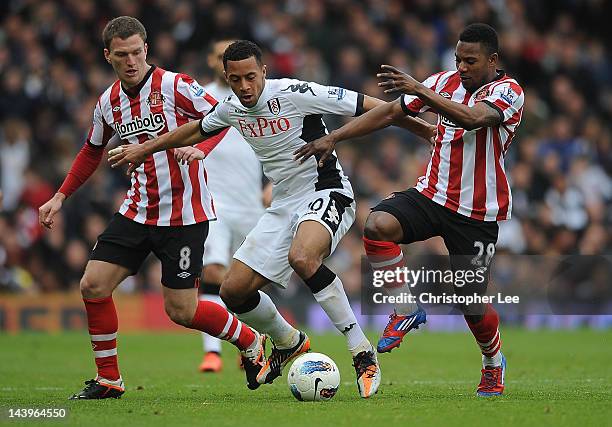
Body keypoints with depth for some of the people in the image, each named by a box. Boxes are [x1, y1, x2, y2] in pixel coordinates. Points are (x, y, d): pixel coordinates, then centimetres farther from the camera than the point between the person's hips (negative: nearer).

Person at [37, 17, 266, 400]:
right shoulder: (108, 103, 6)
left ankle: (251, 343, 20)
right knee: (93, 285, -5)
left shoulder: (175, 85, -12)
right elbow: (92, 152, 23)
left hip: (184, 215, -6)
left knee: (182, 311, -7)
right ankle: (109, 380, 9)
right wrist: (60, 197, 20)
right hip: (138, 209, 6)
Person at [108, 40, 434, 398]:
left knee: (300, 256, -38)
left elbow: (369, 106, -15)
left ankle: (363, 354, -30)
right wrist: (145, 149, 36)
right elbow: (197, 130, 27)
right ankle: (289, 343, 30)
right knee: (234, 291, 0)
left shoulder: (294, 93, -18)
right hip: (284, 206, 7)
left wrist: (427, 130, -14)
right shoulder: (231, 109, 3)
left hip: (327, 194, -7)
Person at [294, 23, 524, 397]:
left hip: (478, 213, -4)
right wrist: (334, 138, 0)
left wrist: (421, 91, -42)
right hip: (432, 194, 4)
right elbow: (389, 112, 7)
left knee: (471, 303, -1)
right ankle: (408, 310, -7)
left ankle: (494, 361, 33)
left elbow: (473, 118, -33)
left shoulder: (508, 91, -13)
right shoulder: (445, 82, 4)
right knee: (377, 225, -26)